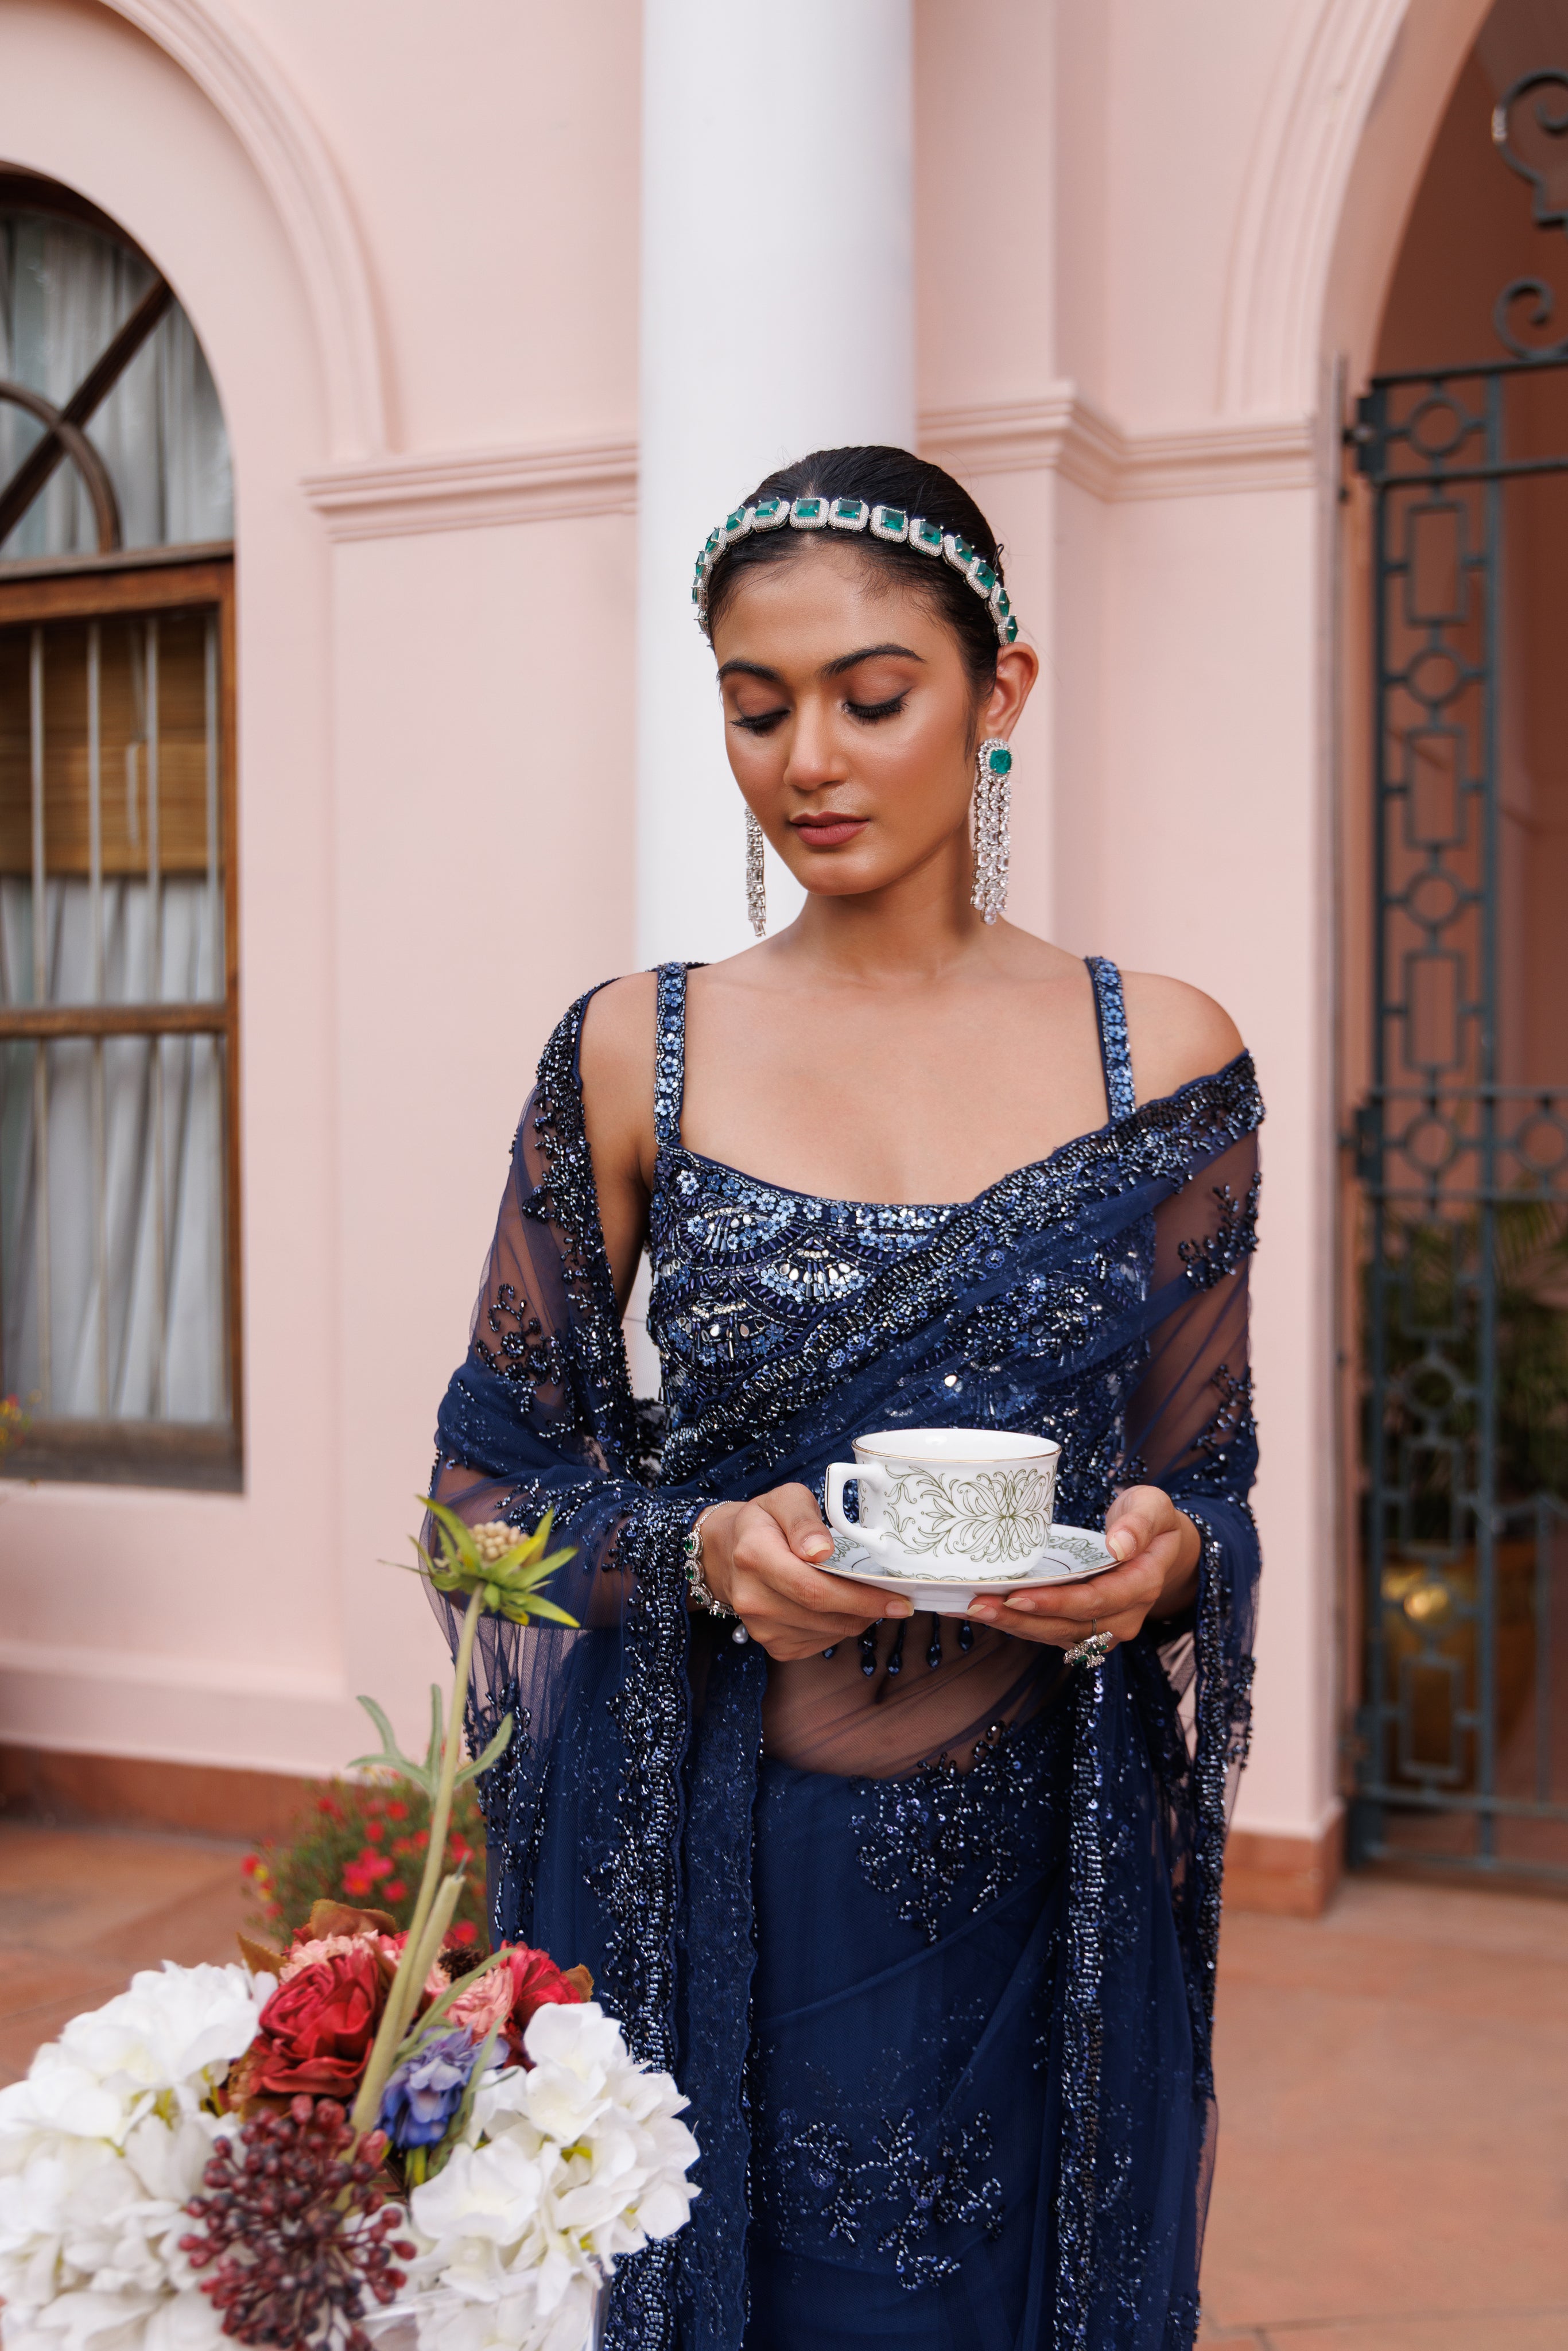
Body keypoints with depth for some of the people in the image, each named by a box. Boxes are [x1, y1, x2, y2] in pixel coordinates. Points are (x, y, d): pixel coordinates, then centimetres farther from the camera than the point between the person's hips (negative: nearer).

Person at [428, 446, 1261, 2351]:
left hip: (1035, 1890, 1)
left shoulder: (1163, 1060, -1)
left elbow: (1208, 1491, 6)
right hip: (705, 1886, 0)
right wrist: (703, 1554, -15)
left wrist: (1158, 1562, -16)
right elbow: (498, 1474, 3)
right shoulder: (633, 1058, -2)